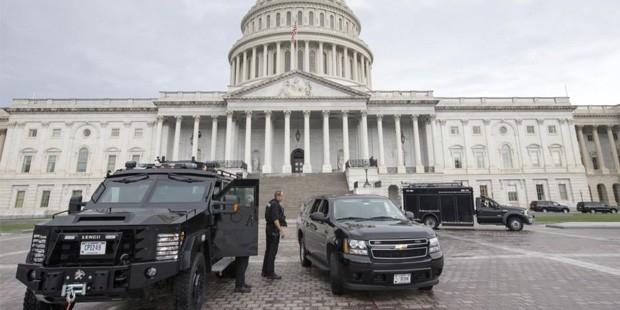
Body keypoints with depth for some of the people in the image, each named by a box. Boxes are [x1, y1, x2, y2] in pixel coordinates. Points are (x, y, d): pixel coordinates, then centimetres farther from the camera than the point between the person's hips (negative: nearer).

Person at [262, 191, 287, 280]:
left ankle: (265, 271, 25)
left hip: (269, 229, 11)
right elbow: (275, 219, -24)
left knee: (268, 250, 16)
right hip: (274, 230, -11)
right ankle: (270, 273, 1)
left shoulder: (271, 203, 15)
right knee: (272, 251, -5)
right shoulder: (275, 205, -17)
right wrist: (281, 230, -24)